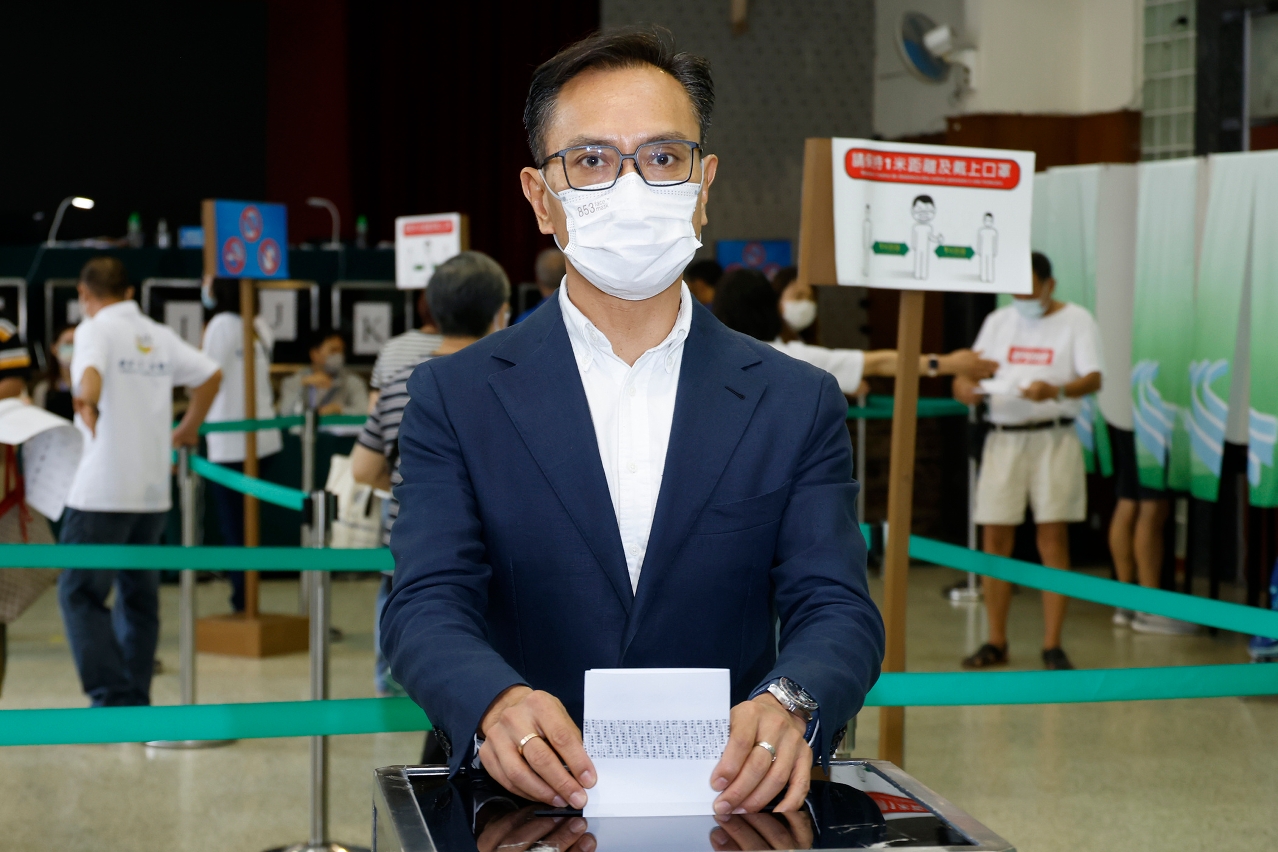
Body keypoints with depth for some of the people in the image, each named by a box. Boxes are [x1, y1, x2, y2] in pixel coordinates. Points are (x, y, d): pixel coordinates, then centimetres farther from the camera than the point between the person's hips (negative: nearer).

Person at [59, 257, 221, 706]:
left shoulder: (96, 329, -6)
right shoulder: (160, 335, 13)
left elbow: (91, 370, -27)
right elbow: (211, 374, 22)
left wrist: (88, 402, -44)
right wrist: (188, 430, 30)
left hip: (102, 491, -7)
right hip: (153, 489, 7)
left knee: (80, 593, -2)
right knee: (139, 597, 14)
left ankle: (112, 698, -11)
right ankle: (135, 702, 18)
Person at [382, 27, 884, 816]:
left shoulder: (799, 404, 9)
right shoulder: (456, 397, 7)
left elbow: (836, 608, 0)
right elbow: (429, 605, -3)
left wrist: (787, 705, -25)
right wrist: (497, 704, -28)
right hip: (523, 809, 0)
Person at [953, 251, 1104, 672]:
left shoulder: (1076, 321, 3)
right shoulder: (998, 321, 15)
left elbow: (1094, 379, -8)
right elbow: (972, 368, 12)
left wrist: (1055, 391, -27)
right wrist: (963, 386, -12)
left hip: (1053, 439, -3)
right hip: (1003, 437, 3)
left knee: (1053, 540, -3)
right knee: (995, 541, 1)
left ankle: (1052, 645, 1)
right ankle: (996, 643, 11)